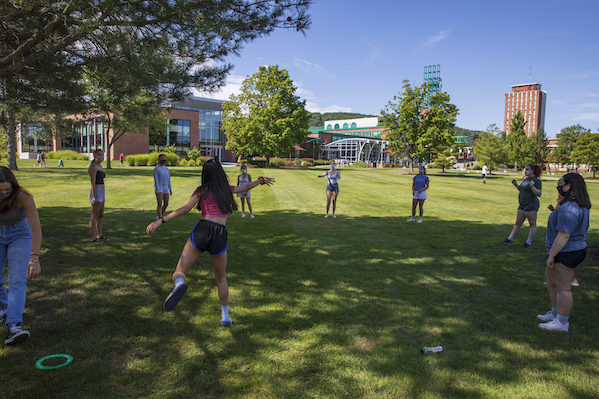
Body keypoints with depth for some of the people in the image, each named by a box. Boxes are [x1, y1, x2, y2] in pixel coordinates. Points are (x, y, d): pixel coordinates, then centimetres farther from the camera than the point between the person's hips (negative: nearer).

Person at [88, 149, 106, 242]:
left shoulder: (100, 166, 15)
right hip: (95, 192, -10)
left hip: (101, 192, 10)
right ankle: (93, 237, 1)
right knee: (94, 216, -4)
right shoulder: (93, 166, -14)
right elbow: (93, 183, -19)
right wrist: (94, 197, -22)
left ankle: (99, 235, 22)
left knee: (100, 215, 14)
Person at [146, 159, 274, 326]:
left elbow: (185, 209, -2)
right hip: (220, 236, 2)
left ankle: (179, 284, -37)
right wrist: (262, 180, 56)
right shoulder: (228, 190, 19)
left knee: (179, 272, 0)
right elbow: (247, 187, 37)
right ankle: (225, 316, 29)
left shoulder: (202, 191, 11)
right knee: (221, 279, 23)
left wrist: (160, 221, -3)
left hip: (202, 230, -2)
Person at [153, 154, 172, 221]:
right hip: (159, 188, -6)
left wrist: (170, 189, 10)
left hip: (165, 188, 6)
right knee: (160, 204, -12)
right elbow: (156, 180, -11)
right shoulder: (156, 169, -6)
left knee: (166, 204, 7)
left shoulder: (166, 169, 12)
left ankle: (159, 216, 27)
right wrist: (157, 190, -18)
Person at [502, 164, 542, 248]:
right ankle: (510, 239, 20)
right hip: (522, 205, 9)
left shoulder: (536, 180, -11)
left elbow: (538, 194, -17)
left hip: (531, 205, -9)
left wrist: (532, 186, -28)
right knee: (518, 223, 14)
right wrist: (516, 185, 15)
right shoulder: (526, 179, 15)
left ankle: (528, 242, 3)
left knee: (532, 224, 0)